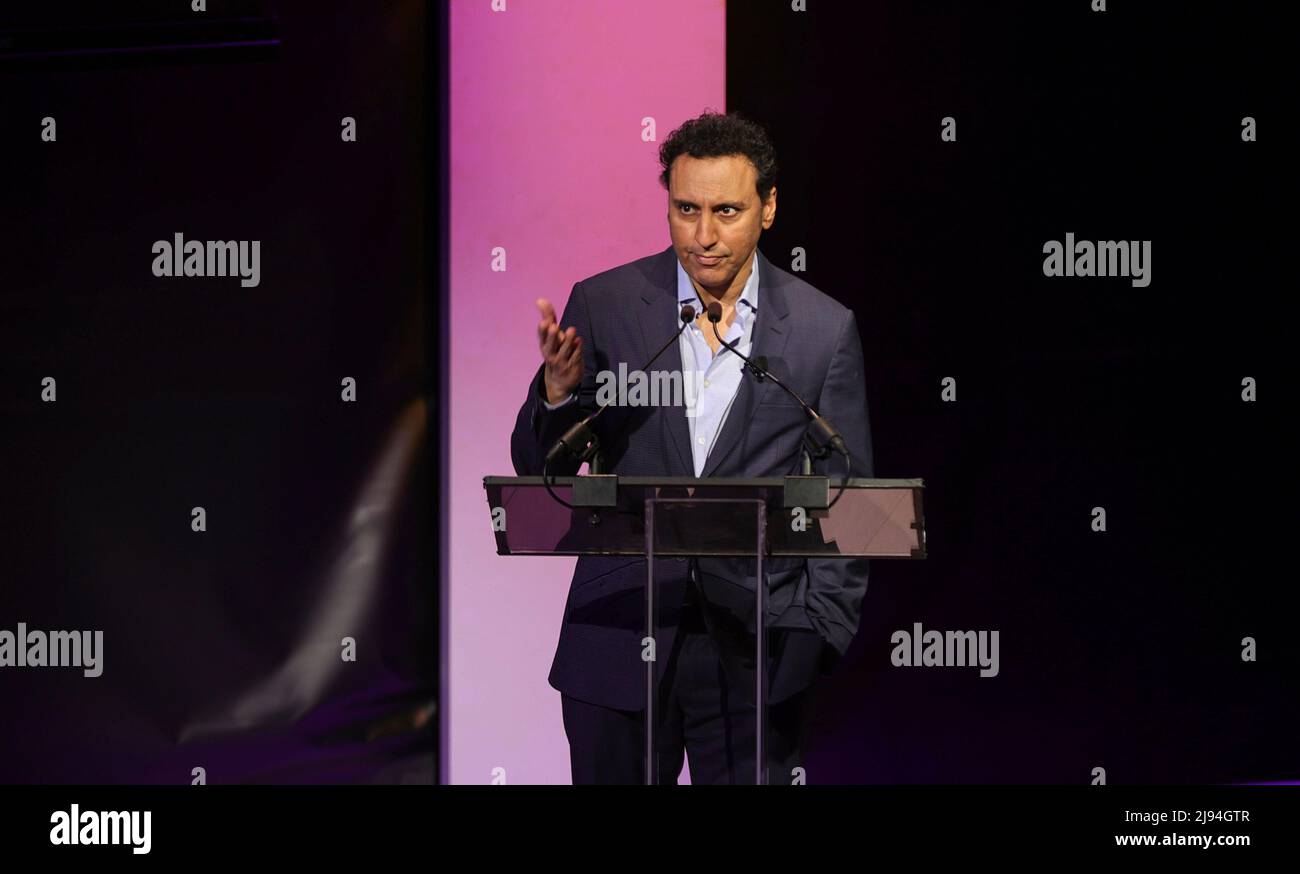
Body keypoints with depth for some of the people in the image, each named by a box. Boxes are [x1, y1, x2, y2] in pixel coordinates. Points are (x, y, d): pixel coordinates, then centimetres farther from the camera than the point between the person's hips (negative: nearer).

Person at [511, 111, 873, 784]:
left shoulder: (826, 331, 0)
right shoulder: (602, 306, 1)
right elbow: (538, 470, 3)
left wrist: (822, 635, -2)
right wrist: (558, 391, -17)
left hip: (759, 650, -1)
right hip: (619, 638, 1)